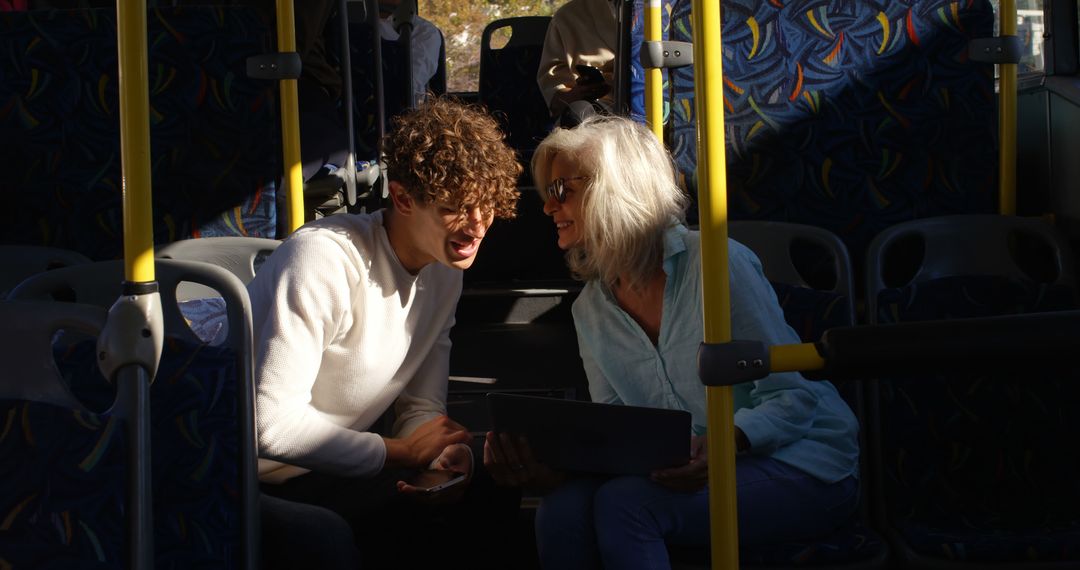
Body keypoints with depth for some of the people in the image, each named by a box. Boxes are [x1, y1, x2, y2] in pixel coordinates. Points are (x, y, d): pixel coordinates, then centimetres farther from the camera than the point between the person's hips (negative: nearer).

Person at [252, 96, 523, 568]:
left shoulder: (444, 272, 3)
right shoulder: (324, 259, -25)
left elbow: (422, 406, 6)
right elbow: (271, 423, -28)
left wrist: (448, 455, -18)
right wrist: (399, 452, -20)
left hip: (341, 465, 8)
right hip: (267, 480, -8)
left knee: (493, 498, -7)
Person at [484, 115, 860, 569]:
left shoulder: (715, 264, -13)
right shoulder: (591, 308, 7)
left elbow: (793, 397, -15)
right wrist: (548, 461, -18)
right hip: (687, 472, 5)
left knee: (624, 503, -30)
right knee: (563, 508, -24)